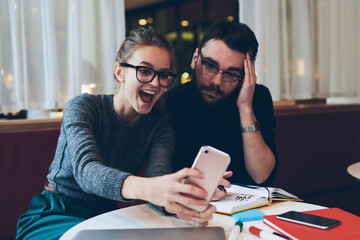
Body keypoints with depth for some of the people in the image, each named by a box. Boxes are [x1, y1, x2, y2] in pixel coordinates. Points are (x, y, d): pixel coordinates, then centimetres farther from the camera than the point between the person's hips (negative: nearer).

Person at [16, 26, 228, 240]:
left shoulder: (160, 129, -2)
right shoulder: (82, 108, -12)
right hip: (55, 215, -2)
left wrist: (178, 203, -47)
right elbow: (85, 170, -31)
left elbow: (159, 177, -21)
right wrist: (145, 188, -52)